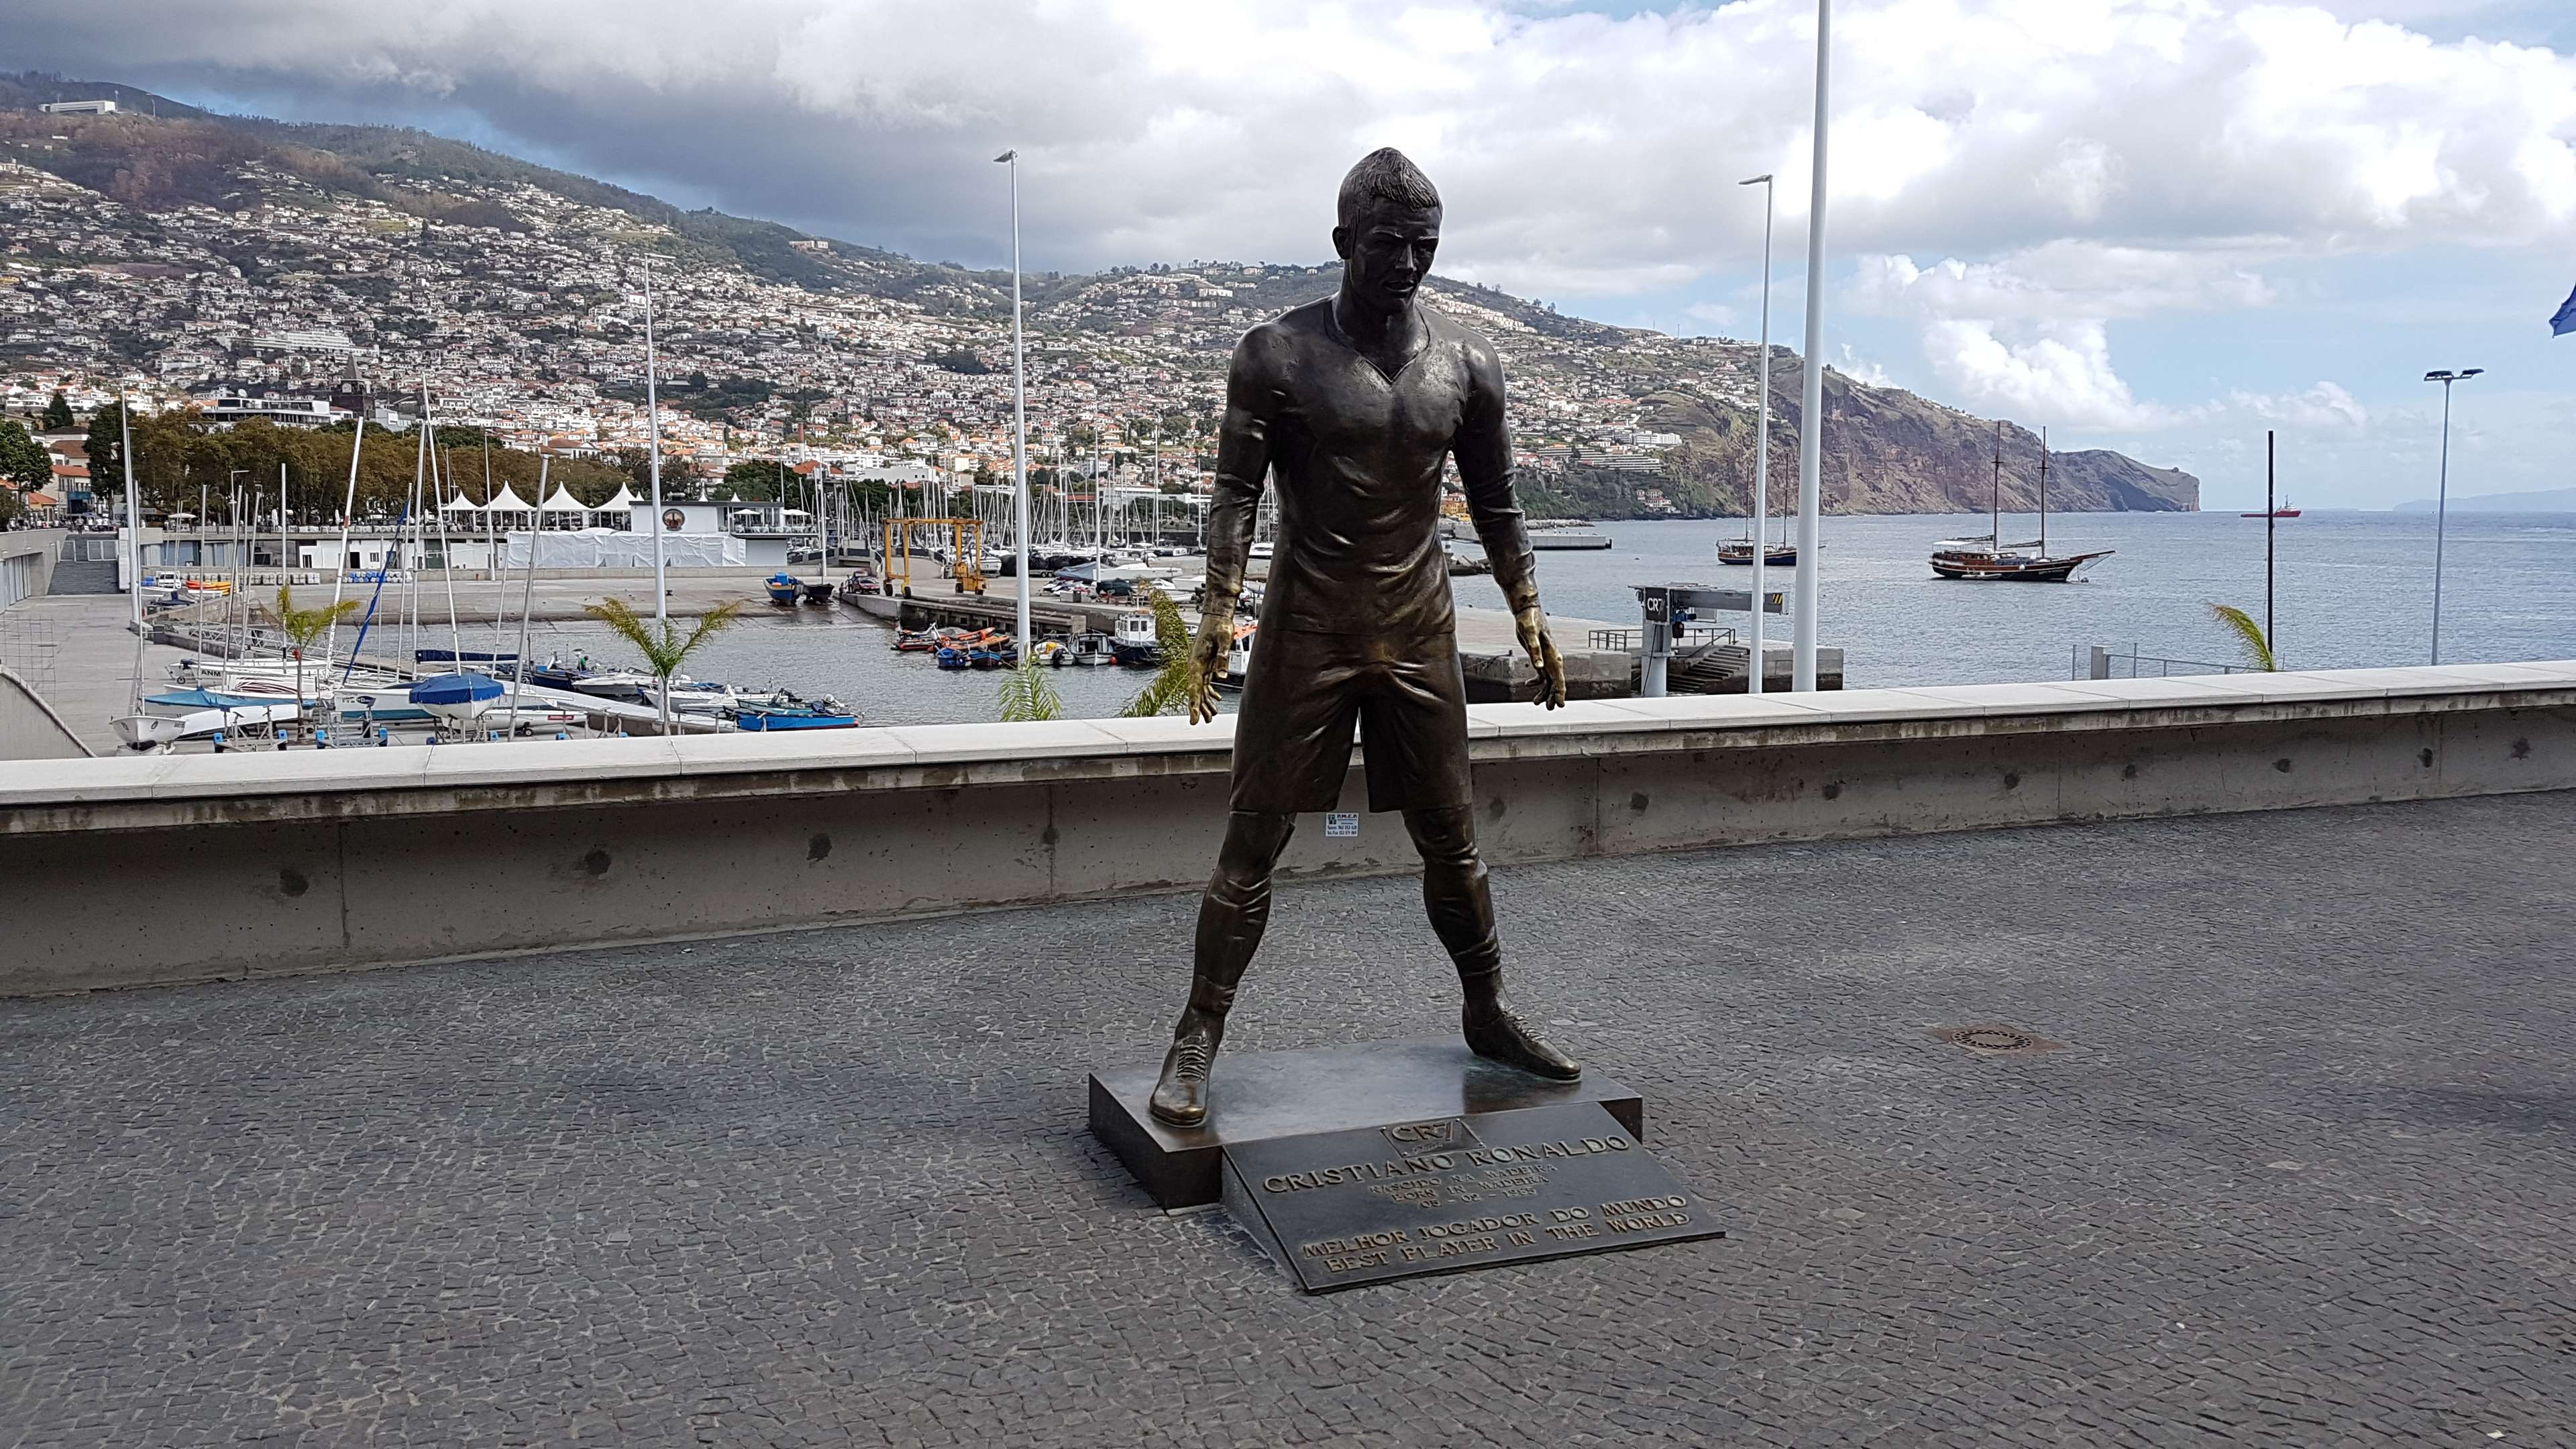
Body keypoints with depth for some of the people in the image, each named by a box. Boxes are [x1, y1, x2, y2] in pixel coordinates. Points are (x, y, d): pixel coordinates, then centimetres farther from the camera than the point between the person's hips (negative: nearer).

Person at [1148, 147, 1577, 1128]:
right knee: (1252, 845, -2)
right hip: (1306, 631, -3)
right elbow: (1235, 494, -9)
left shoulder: (1468, 366, 5)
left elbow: (1495, 505, 13)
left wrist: (1530, 616, 11)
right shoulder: (1277, 356, -6)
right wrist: (1217, 616, -20)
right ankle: (1196, 1041, 7)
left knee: (1452, 842, 12)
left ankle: (1488, 1014, 29)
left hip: (1420, 632, 3)